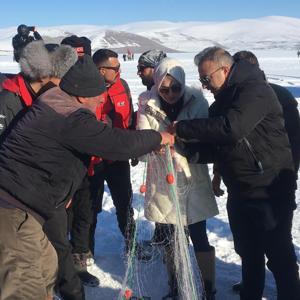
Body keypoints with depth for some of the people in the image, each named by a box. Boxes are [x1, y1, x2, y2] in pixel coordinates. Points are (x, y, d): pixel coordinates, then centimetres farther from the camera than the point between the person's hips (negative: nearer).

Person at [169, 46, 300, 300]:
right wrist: (190, 151, -7)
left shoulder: (255, 90, -17)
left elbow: (231, 128, -33)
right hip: (240, 192, 9)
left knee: (279, 256, 4)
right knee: (248, 253, 21)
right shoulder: (224, 99, 12)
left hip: (269, 191, -8)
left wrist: (182, 129, -25)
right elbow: (217, 145, 12)